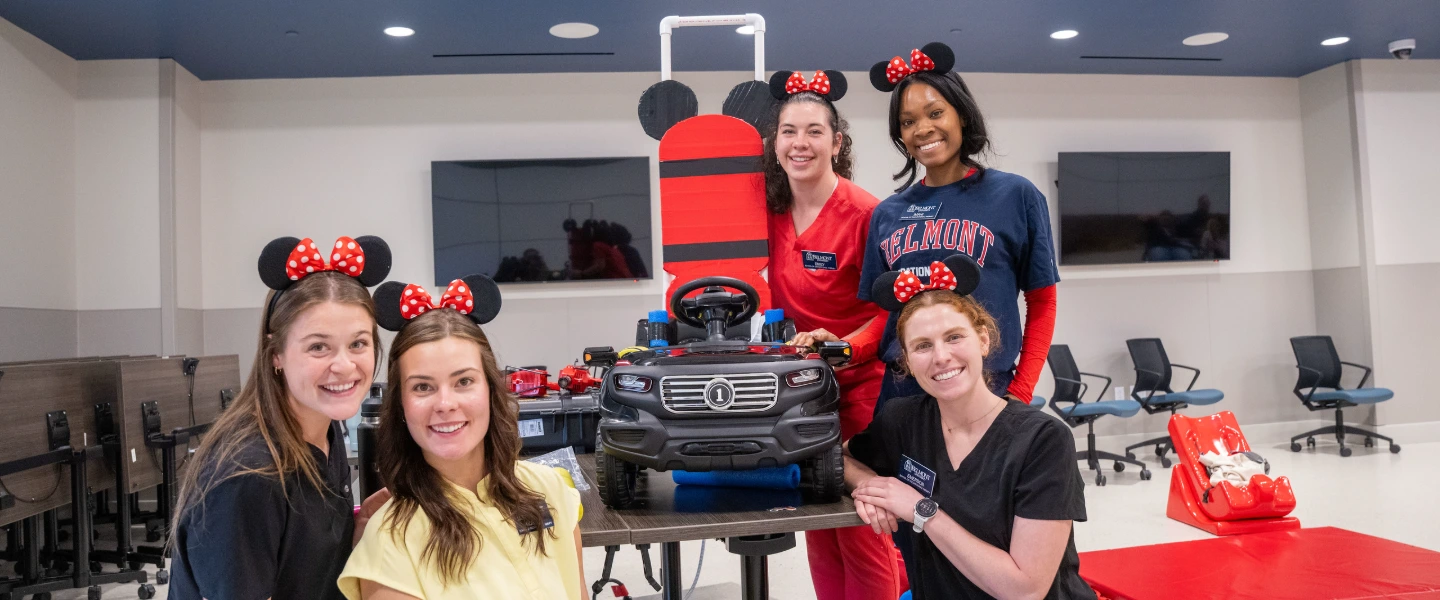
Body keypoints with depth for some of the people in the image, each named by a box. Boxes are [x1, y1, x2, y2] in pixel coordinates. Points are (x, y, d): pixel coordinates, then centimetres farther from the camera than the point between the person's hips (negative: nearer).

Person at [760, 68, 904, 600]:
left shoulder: (865, 213, -16)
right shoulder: (771, 210, 2)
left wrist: (844, 347, -26)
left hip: (860, 388, -6)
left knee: (863, 540, 2)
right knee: (818, 536, 16)